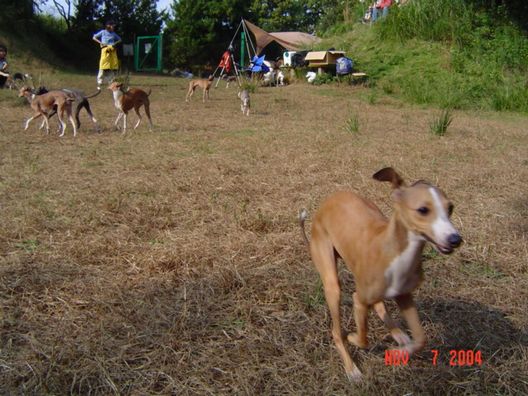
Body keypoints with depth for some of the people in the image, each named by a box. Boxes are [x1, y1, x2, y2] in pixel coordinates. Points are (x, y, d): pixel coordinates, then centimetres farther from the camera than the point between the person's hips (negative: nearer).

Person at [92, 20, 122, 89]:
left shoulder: (113, 34, 13)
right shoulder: (103, 32, 3)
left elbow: (119, 39, 25)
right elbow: (94, 37, 7)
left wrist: (115, 43, 7)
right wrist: (100, 42, -5)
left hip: (113, 51, 4)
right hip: (105, 50, -4)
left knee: (114, 67, 1)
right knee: (103, 67, -8)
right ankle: (99, 83, -2)